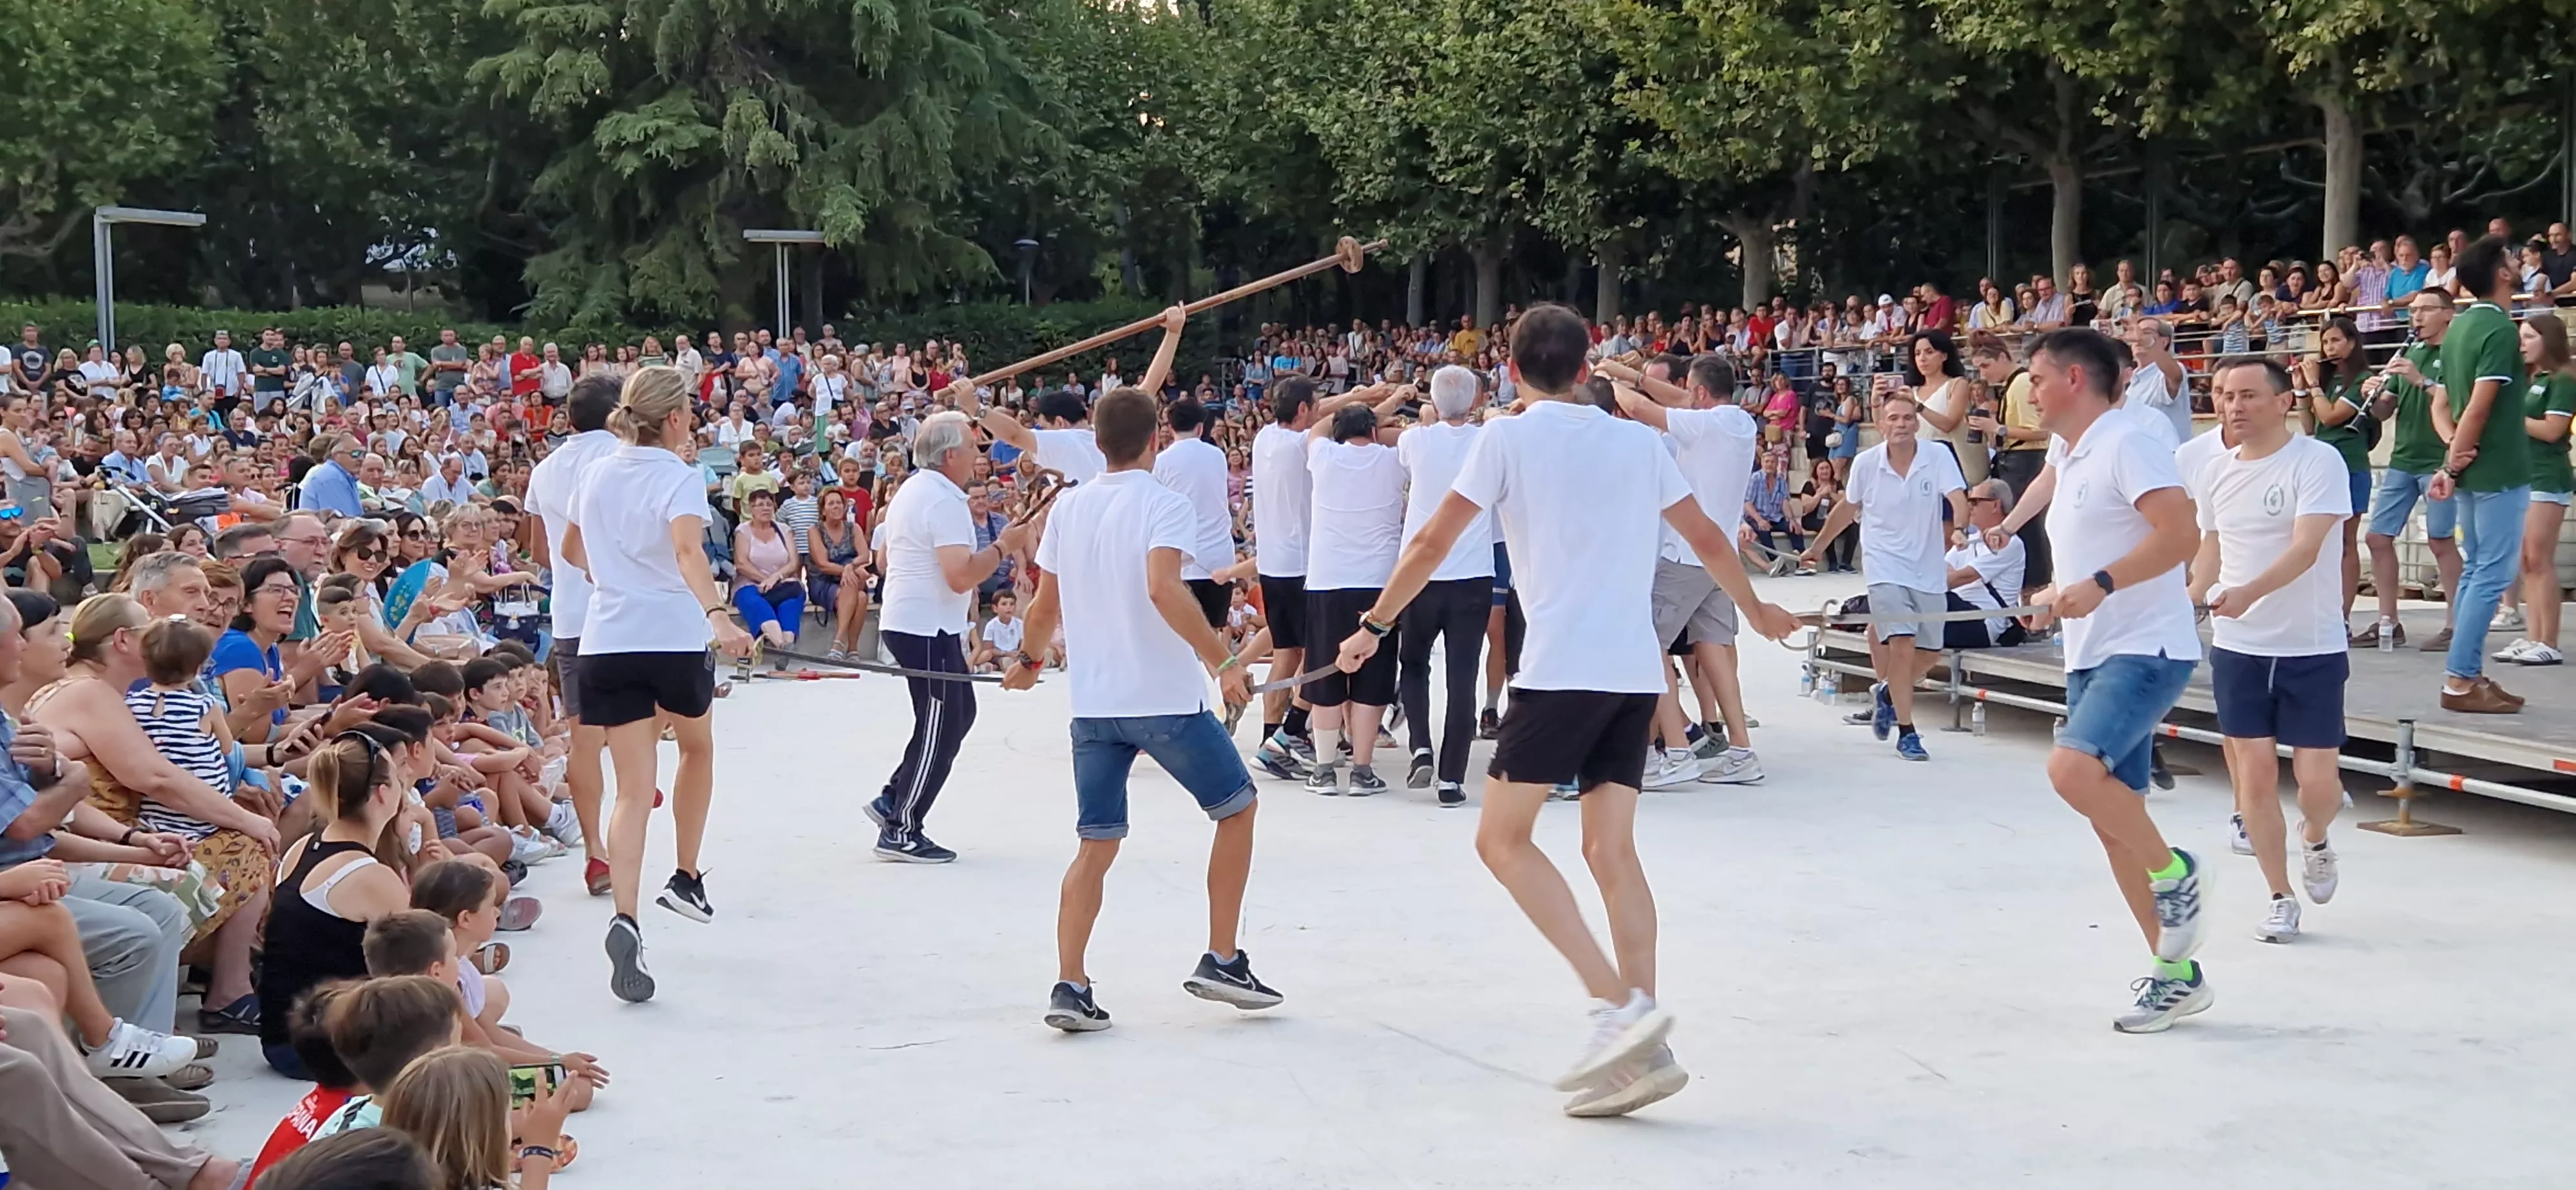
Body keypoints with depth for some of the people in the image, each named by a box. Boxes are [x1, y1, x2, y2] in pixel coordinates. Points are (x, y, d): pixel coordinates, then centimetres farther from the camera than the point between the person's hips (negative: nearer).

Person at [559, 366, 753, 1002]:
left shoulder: (597, 475, 9)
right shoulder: (679, 479, -8)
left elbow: (571, 551, 25)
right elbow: (688, 551, -28)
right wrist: (718, 615, -42)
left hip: (606, 641, 4)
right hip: (674, 639, -4)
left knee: (634, 790, 0)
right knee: (697, 748, 27)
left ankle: (625, 918, -20)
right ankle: (686, 879, 34)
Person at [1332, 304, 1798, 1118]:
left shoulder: (1508, 437, 1)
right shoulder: (1639, 442, 15)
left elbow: (1433, 542, 1)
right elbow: (1706, 539, 24)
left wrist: (1374, 626, 13)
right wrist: (1756, 611, 40)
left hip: (1562, 669, -6)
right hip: (1635, 672, 6)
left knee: (1503, 839, 1)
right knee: (1611, 849, 7)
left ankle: (1618, 1006, -13)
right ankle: (1642, 1048, -1)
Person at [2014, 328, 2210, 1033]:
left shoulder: (2126, 443, -11)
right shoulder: (2068, 456, 16)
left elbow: (2180, 534, -23)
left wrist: (2099, 586, -29)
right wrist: (2057, 598, 15)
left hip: (2147, 649, -9)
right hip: (2091, 657, 9)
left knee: (2073, 767, -30)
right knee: (2112, 821, 7)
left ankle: (2174, 873, -7)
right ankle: (2176, 974, 15)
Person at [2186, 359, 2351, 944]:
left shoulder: (2319, 460, -13)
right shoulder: (2214, 472, 5)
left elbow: (2306, 547, -25)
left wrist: (2248, 594, -38)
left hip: (2313, 649, -4)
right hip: (2237, 649, 4)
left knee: (2317, 778, -2)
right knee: (2255, 773, 0)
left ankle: (2315, 842, 33)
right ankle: (2281, 900, 13)